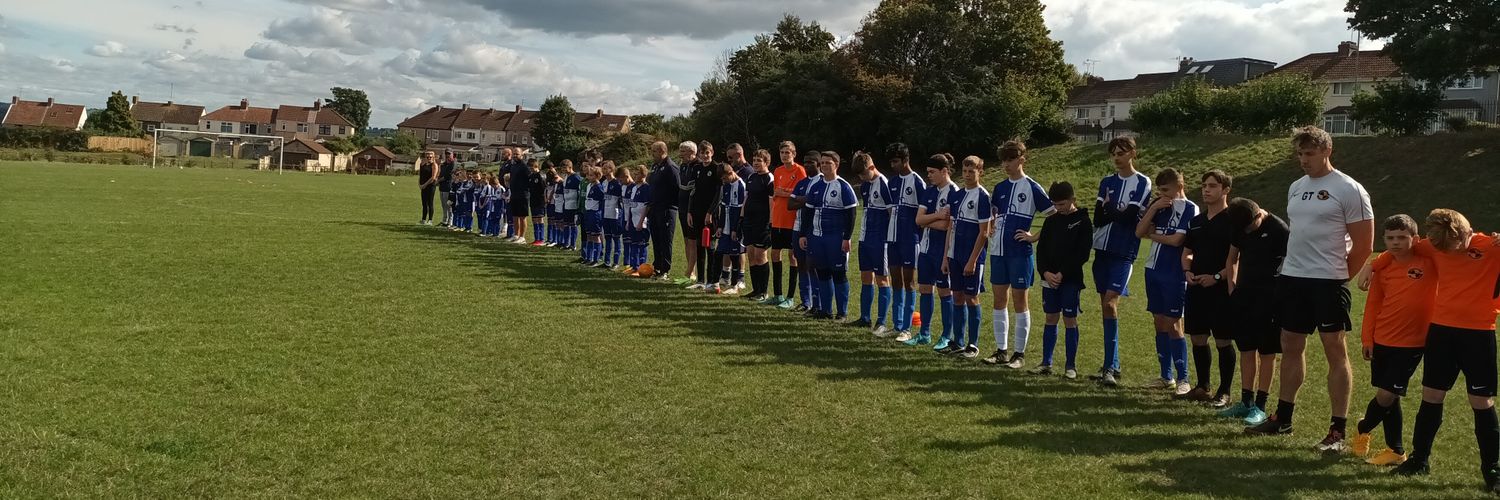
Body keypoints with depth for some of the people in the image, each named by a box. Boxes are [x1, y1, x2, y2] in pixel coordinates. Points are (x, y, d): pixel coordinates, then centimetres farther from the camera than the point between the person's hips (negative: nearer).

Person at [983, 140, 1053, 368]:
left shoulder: (1032, 188, -6)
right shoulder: (999, 187, 11)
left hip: (1020, 252, -6)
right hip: (998, 251, 6)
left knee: (1020, 302, 0)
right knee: (999, 300, 9)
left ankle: (1020, 353, 7)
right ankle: (1001, 350, 17)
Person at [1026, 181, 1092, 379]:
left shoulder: (1083, 222, -4)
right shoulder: (1051, 221, 10)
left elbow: (1082, 253, -9)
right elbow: (1041, 249, 7)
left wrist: (1062, 273, -15)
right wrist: (1045, 272, -8)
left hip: (1071, 279, -4)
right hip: (1049, 278, 4)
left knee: (1070, 320, -1)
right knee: (1051, 318, 8)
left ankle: (1070, 365, 7)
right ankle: (1046, 363, 12)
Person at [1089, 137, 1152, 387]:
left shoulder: (1143, 183, -1)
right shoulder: (1107, 182, 15)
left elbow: (1130, 216, -13)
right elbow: (1098, 218, 3)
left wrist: (1109, 210, -2)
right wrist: (1118, 212, -12)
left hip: (1124, 253, -6)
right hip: (1103, 250, 6)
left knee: (1110, 302, -18)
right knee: (1105, 306, 7)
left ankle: (1111, 367, -17)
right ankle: (1110, 365, 15)